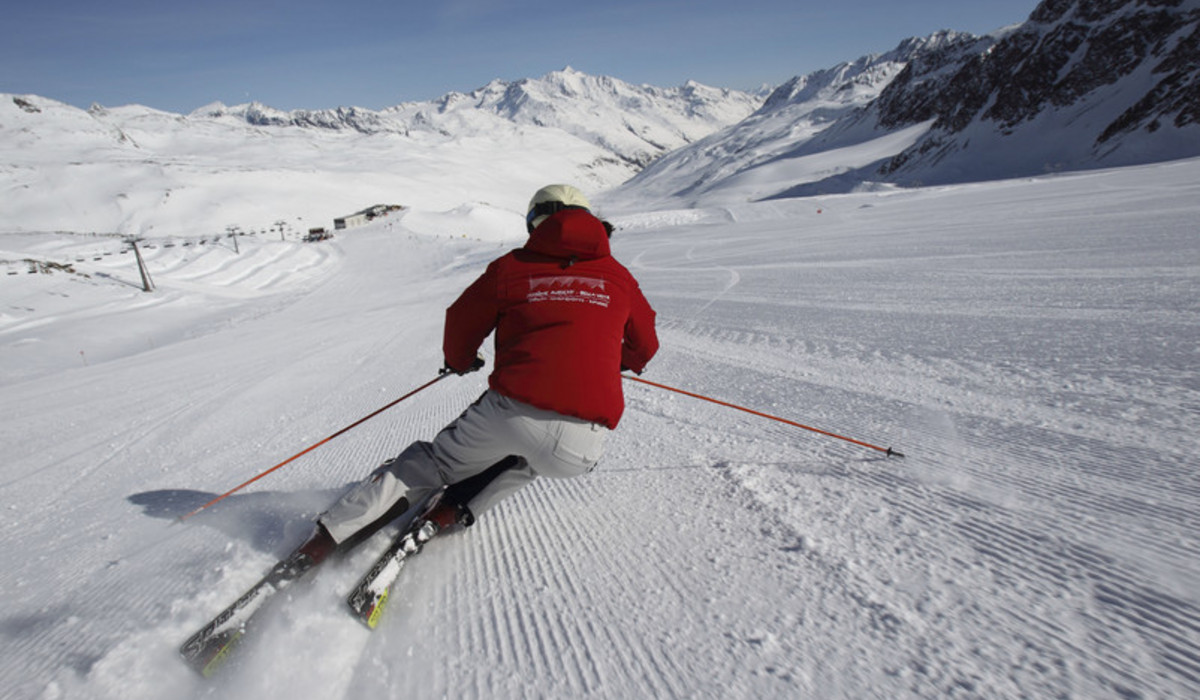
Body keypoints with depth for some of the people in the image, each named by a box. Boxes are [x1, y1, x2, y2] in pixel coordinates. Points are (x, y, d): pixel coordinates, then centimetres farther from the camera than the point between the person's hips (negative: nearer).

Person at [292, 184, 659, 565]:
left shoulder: (511, 266, 10)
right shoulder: (618, 275, 14)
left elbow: (461, 324, 17)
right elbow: (645, 346, 25)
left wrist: (461, 361, 39)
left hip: (512, 413, -1)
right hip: (581, 449, 2)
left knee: (437, 460, 24)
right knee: (527, 457, 36)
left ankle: (327, 537, 20)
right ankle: (455, 510, 17)